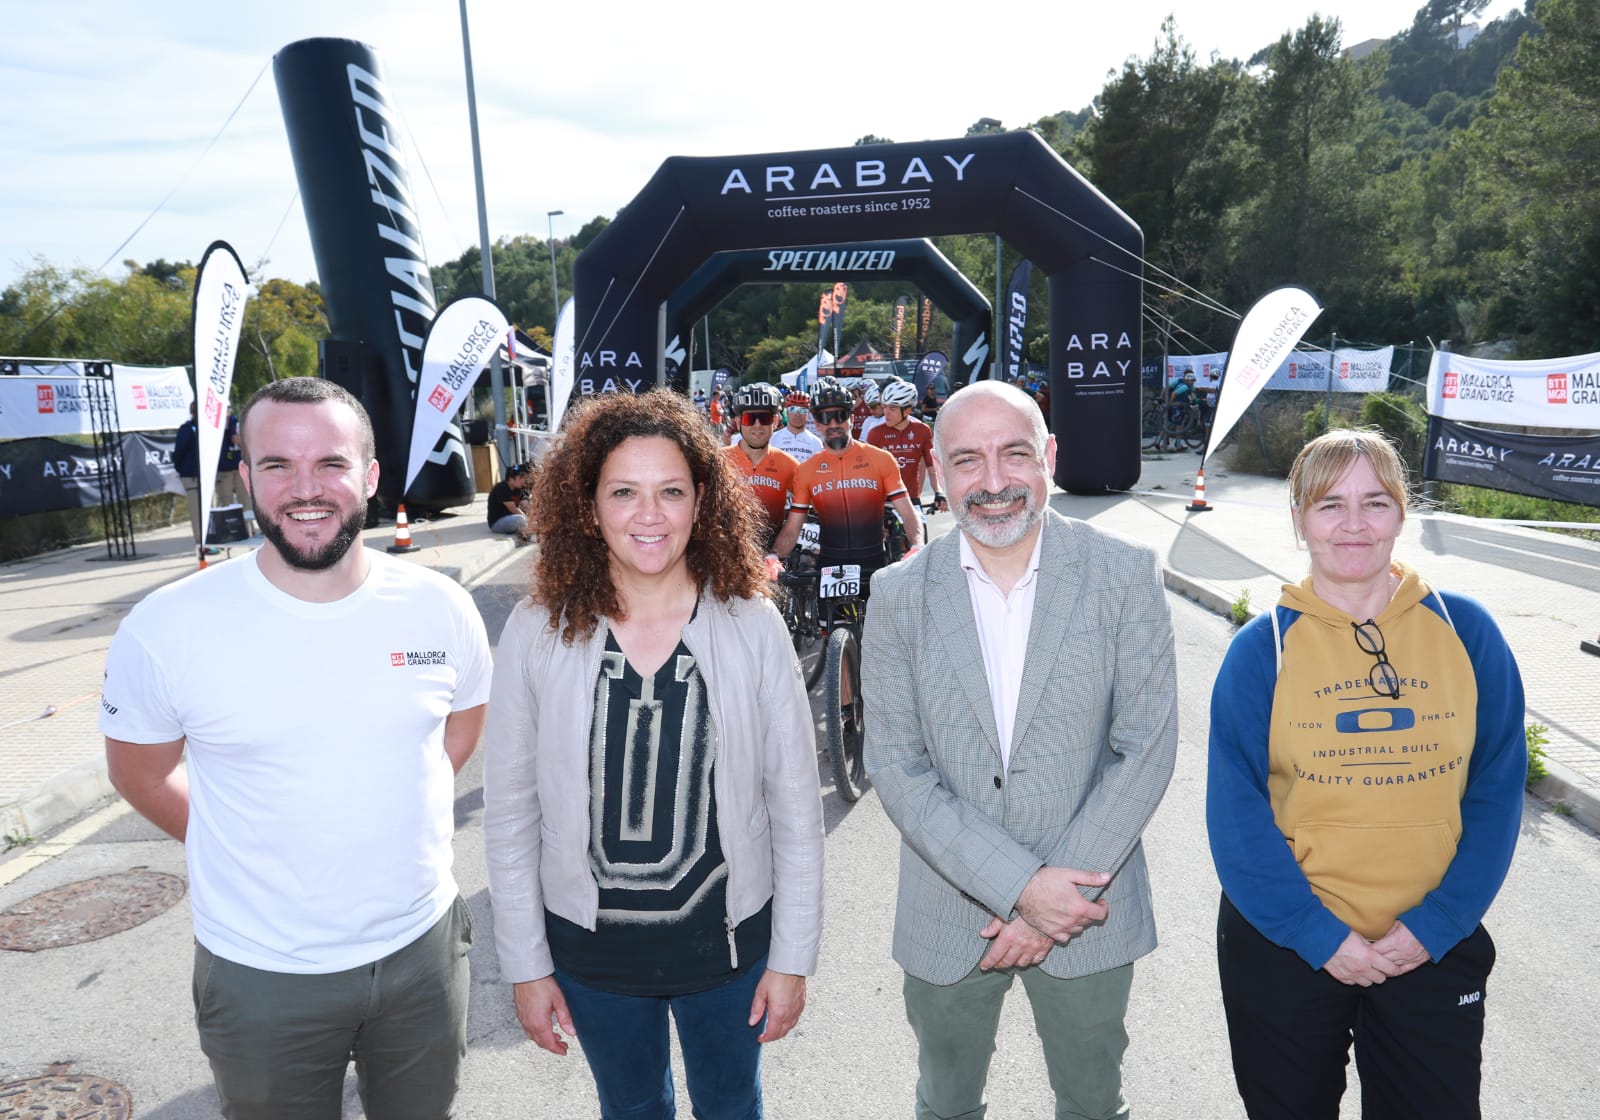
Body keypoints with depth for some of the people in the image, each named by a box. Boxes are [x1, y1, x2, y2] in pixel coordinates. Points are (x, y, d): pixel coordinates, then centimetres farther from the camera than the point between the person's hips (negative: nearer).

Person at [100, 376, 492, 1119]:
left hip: (423, 948, 2)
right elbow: (139, 772, 1)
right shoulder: (165, 629, -15)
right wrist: (254, 849, -1)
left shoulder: (442, 608, -9)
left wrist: (397, 826, 2)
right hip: (261, 975, -2)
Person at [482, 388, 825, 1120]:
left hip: (727, 937, 0)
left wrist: (792, 956, -5)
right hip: (591, 943, 1)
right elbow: (510, 813, -5)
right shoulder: (538, 632, -13)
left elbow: (795, 805, -8)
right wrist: (525, 965, -2)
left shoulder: (751, 625, -14)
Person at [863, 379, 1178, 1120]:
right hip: (946, 916, 1)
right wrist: (1020, 886, -17)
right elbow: (895, 767, -8)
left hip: (1088, 911, 0)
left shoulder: (1125, 575, -8)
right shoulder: (900, 595, -6)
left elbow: (1146, 747, -9)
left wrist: (1053, 902, -13)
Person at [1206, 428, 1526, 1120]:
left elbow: (1497, 791, -3)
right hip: (1285, 946, -1)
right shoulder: (1261, 648, -9)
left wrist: (1436, 924, -9)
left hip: (1434, 949, 1)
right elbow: (1236, 814, -9)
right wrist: (1318, 934, -14)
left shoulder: (1466, 631, -5)